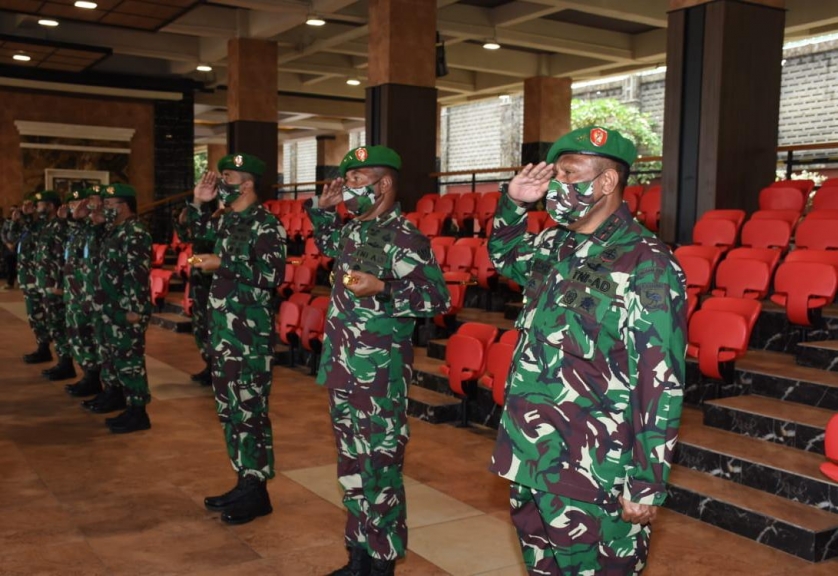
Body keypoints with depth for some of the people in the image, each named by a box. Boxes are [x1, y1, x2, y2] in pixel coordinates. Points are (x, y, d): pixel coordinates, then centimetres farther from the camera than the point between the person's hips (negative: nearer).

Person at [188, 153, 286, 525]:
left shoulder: (265, 225, -13)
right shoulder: (227, 222, 12)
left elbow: (273, 275, -22)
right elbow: (197, 230, 33)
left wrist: (222, 264, -17)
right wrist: (198, 202, 15)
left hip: (251, 334, -9)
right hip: (223, 329, 9)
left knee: (249, 412, -3)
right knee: (229, 410, 14)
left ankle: (256, 492, 8)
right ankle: (244, 483, 26)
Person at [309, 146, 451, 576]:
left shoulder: (405, 240, -15)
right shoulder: (353, 230, 10)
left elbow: (438, 298, -17)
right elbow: (328, 246, 33)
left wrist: (382, 289, -26)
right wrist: (323, 209, 17)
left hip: (380, 372, -8)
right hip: (342, 366, 9)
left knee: (379, 467, 0)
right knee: (351, 464, 16)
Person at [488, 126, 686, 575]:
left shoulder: (646, 265, -15)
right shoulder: (553, 247, 6)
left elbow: (661, 387, -16)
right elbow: (504, 258, 29)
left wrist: (647, 486, -16)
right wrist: (514, 204, 10)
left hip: (593, 478, -7)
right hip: (530, 461, 7)